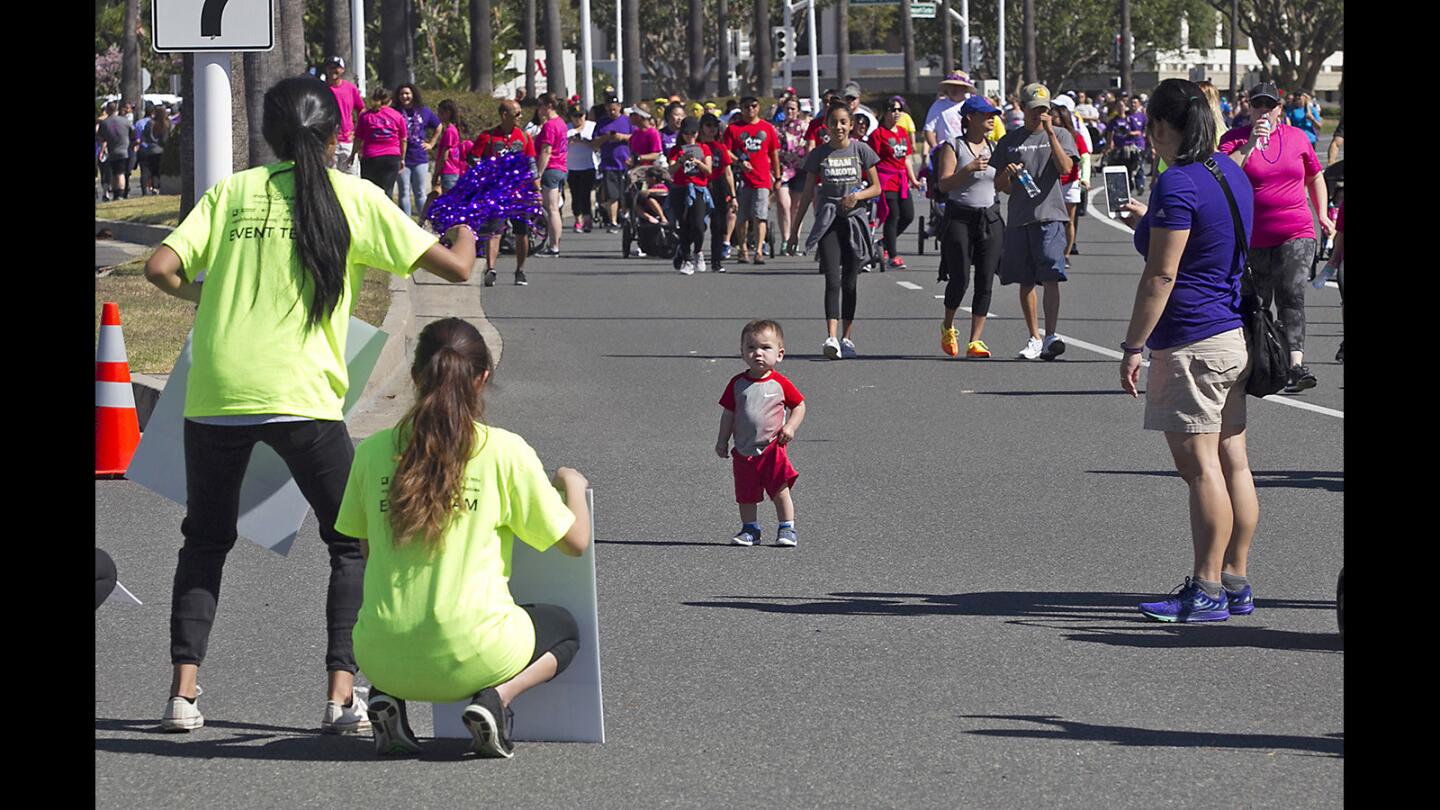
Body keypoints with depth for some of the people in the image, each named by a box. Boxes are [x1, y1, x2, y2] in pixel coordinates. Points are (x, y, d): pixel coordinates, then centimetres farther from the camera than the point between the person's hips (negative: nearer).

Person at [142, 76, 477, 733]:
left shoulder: (232, 191, 9)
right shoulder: (353, 198, 4)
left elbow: (161, 268, 0)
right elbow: (453, 267, 5)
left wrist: (196, 292, 21)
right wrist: (465, 238, 28)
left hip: (215, 394, 2)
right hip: (300, 399, -2)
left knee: (205, 540, 19)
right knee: (353, 542, 13)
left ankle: (183, 689, 6)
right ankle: (342, 693, 1)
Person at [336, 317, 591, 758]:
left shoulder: (372, 452, 1)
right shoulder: (506, 452, -7)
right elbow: (575, 542, 1)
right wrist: (572, 485, 21)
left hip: (384, 659, 3)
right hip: (471, 658, -3)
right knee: (563, 628, 29)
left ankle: (387, 698, 8)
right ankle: (494, 699, -1)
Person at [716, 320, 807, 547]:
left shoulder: (780, 384, -5)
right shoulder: (737, 384, 2)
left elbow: (799, 406, 4)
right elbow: (728, 413, 9)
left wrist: (790, 427, -11)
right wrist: (722, 441, 7)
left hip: (772, 449, -3)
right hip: (743, 451, 3)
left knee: (780, 492, -4)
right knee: (746, 495, 10)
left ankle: (787, 529, 7)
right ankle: (750, 529, 24)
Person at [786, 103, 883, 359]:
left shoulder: (861, 151, 2)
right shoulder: (819, 154, 3)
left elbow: (876, 188, 6)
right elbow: (808, 192, 9)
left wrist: (857, 196, -14)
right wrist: (795, 225, 8)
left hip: (854, 220, 1)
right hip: (828, 221, -1)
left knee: (849, 282, 6)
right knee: (833, 280, -14)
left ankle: (846, 337, 17)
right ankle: (831, 338, -25)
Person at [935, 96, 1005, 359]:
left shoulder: (993, 148, 12)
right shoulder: (953, 147, -2)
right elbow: (944, 184, -11)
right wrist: (968, 169, -23)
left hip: (990, 219, 4)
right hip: (960, 218, -4)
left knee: (985, 282, -2)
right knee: (959, 280, -6)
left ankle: (975, 341, 1)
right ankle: (948, 327, 22)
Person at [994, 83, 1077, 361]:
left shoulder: (1059, 135, 6)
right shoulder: (1009, 141, 13)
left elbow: (1065, 167, -11)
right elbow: (999, 185, 16)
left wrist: (1050, 132, -14)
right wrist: (1007, 173, -7)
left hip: (1049, 215, -3)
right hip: (1018, 218, 4)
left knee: (1050, 277, -14)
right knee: (1025, 281, 6)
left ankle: (1051, 337, -18)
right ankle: (1034, 338, 15)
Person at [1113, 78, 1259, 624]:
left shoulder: (1178, 184, -16)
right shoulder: (1231, 173, 11)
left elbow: (1161, 276, -18)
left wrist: (1133, 347, -14)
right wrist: (1150, 222, 37)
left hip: (1193, 343, -9)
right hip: (1236, 334, 9)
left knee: (1200, 466, -6)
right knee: (1232, 461, 11)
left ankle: (1207, 590, -3)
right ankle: (1236, 581, 16)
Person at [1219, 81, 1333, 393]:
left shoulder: (1297, 137, 9)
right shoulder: (1234, 139, 0)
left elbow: (1316, 177, 22)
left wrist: (1322, 214, 13)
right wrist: (1250, 145, -21)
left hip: (1296, 234, 0)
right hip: (1253, 237, 0)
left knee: (1292, 295, -15)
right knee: (1257, 305, 8)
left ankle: (1296, 364, -25)